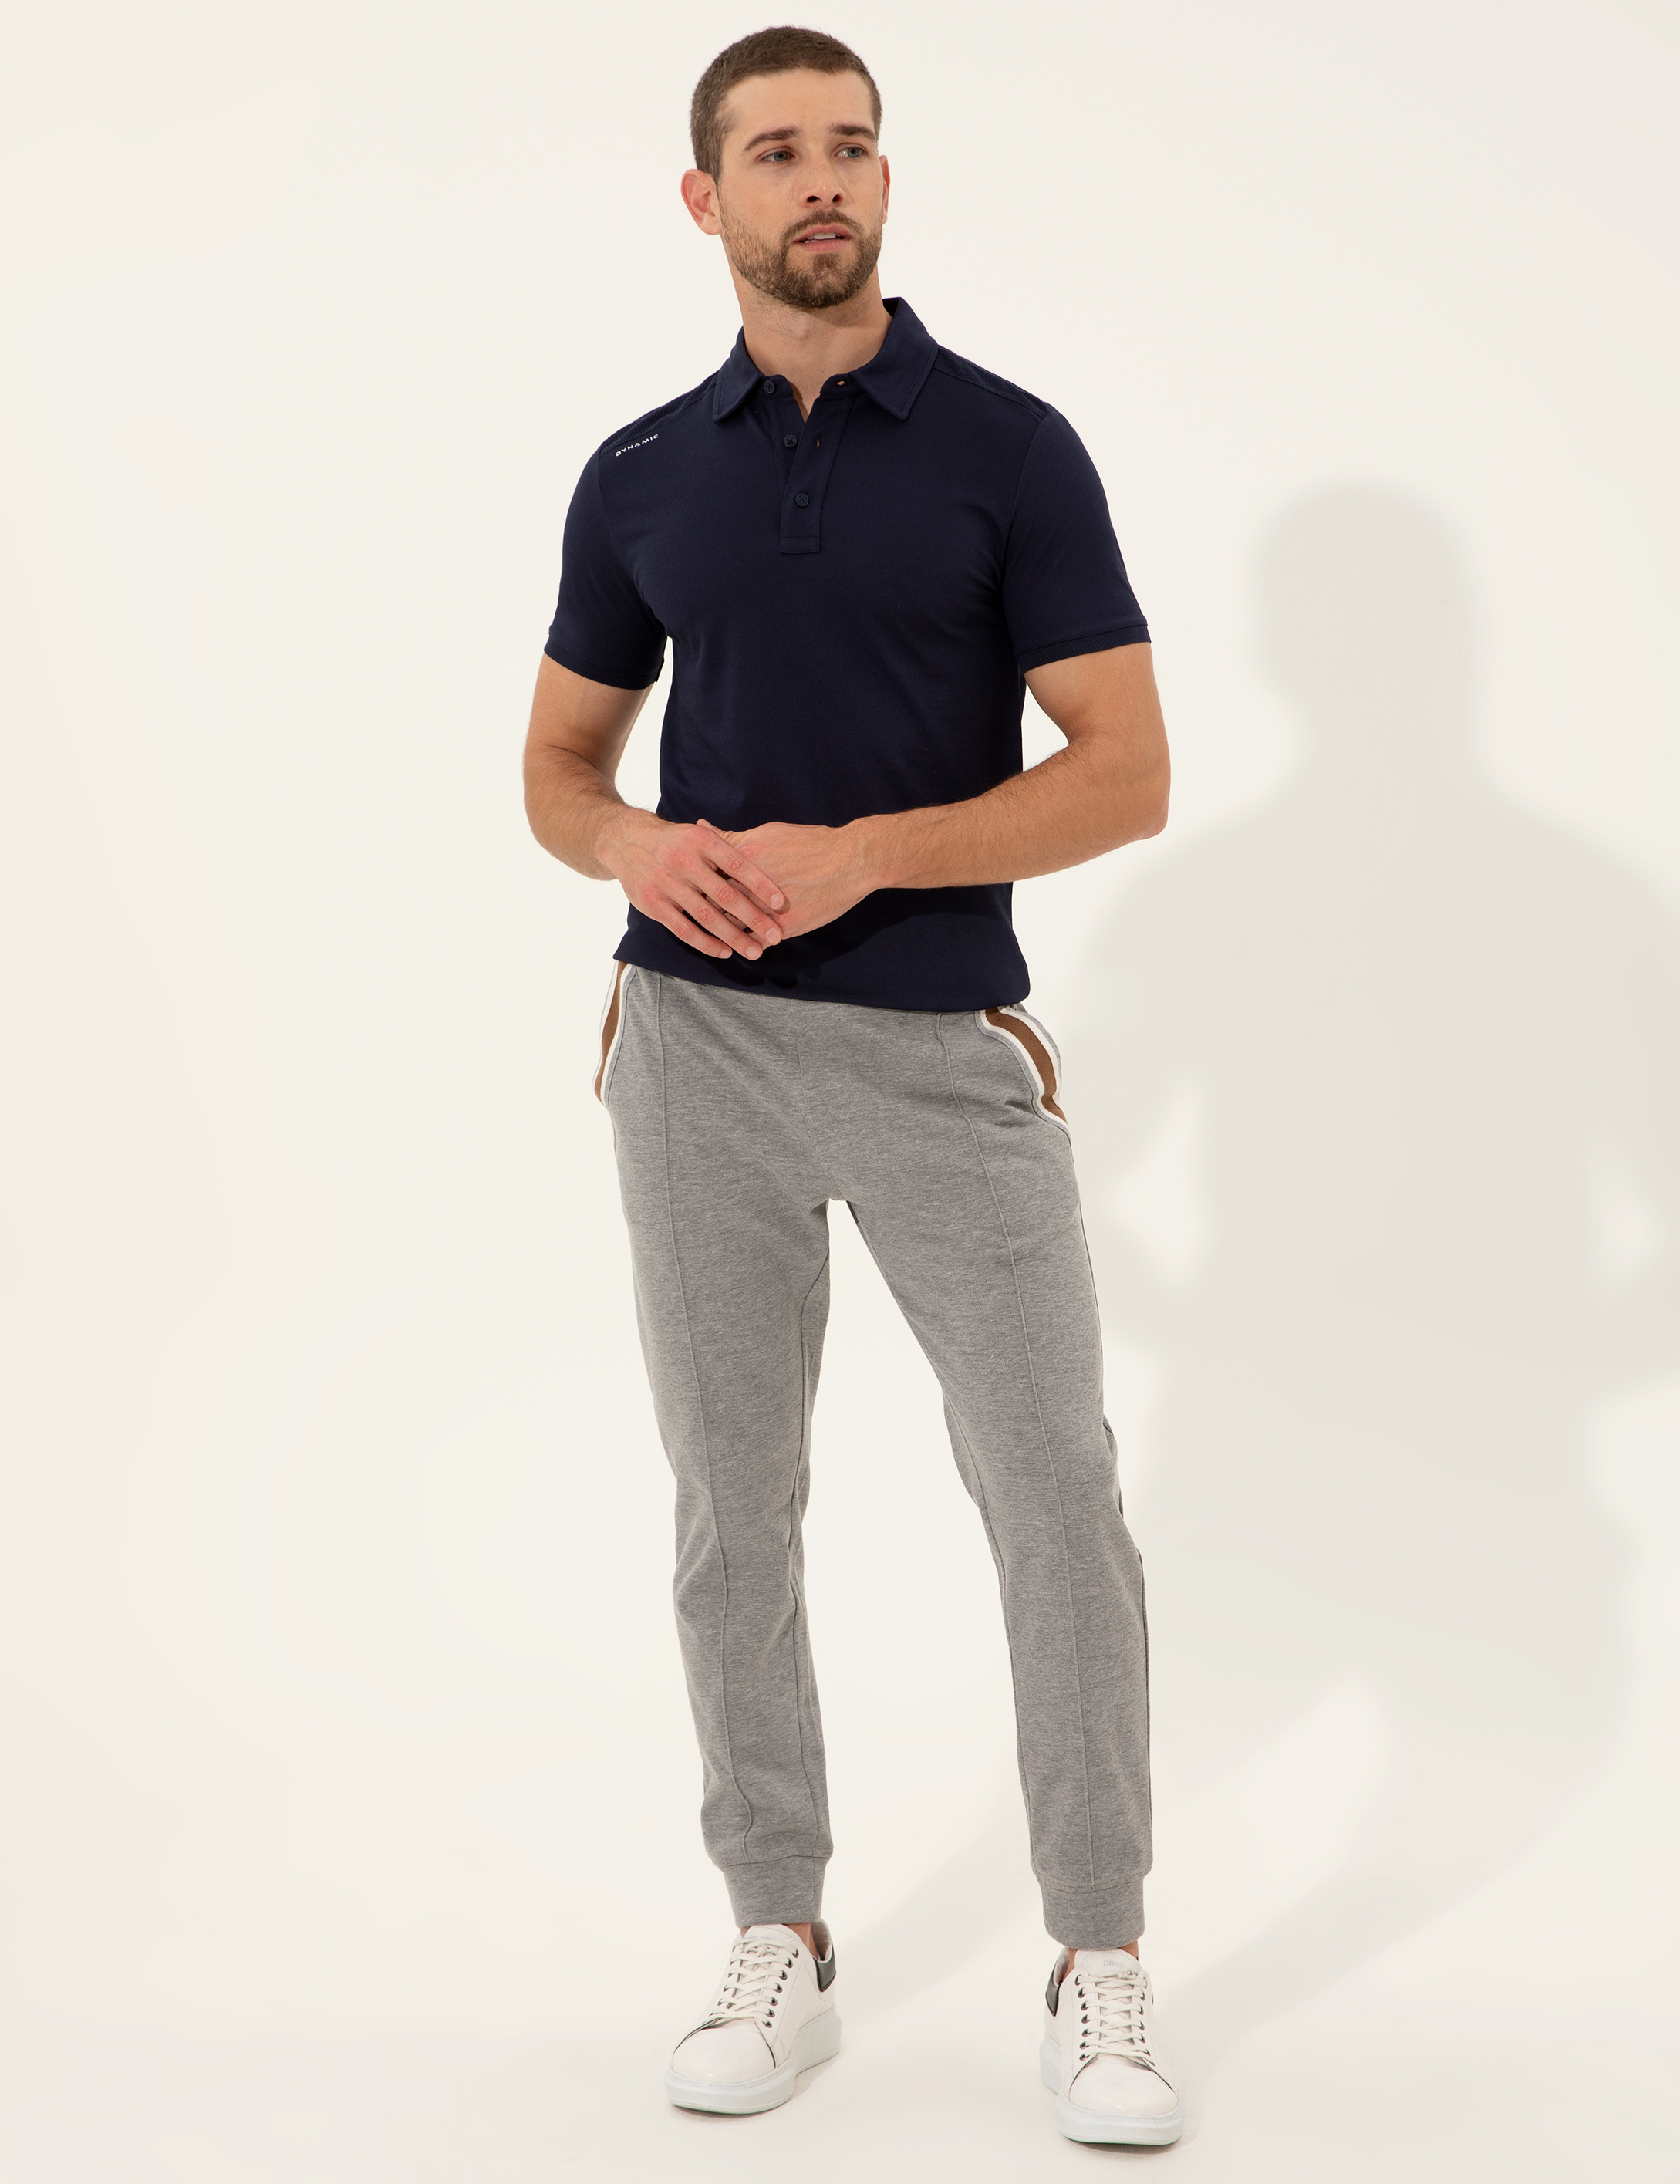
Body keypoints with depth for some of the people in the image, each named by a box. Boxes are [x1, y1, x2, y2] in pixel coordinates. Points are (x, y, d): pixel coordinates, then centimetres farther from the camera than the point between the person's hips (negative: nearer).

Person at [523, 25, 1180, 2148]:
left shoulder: (1008, 446, -3)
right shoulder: (640, 477, 7)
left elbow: (1127, 770, -7)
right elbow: (557, 761, 15)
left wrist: (864, 853, -18)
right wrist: (637, 848, -9)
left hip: (938, 1039, -3)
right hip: (697, 1037, 3)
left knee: (1057, 1499, -4)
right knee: (734, 1510, 8)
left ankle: (1099, 1971, 9)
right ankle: (779, 1945, 21)